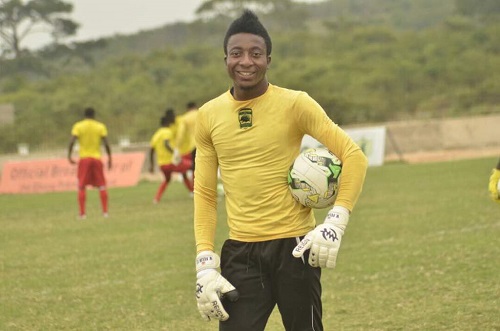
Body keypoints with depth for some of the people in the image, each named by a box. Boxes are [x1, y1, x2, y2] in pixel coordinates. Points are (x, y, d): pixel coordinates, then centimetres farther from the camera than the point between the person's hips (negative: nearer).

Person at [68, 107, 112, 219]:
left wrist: (69, 155, -5)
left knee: (81, 187, 4)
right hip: (97, 158, 1)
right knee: (102, 186, 9)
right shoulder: (101, 126, 4)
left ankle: (82, 213, -4)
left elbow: (72, 141, -11)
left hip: (84, 158, -1)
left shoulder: (78, 126, 2)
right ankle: (105, 211, 2)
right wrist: (109, 158, 2)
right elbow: (106, 143, -4)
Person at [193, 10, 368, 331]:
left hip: (294, 247, -2)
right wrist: (205, 263, -1)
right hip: (240, 252, 2)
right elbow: (205, 194, 8)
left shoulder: (295, 104, -6)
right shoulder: (208, 116, 4)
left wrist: (336, 222, -16)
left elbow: (353, 155, -5)